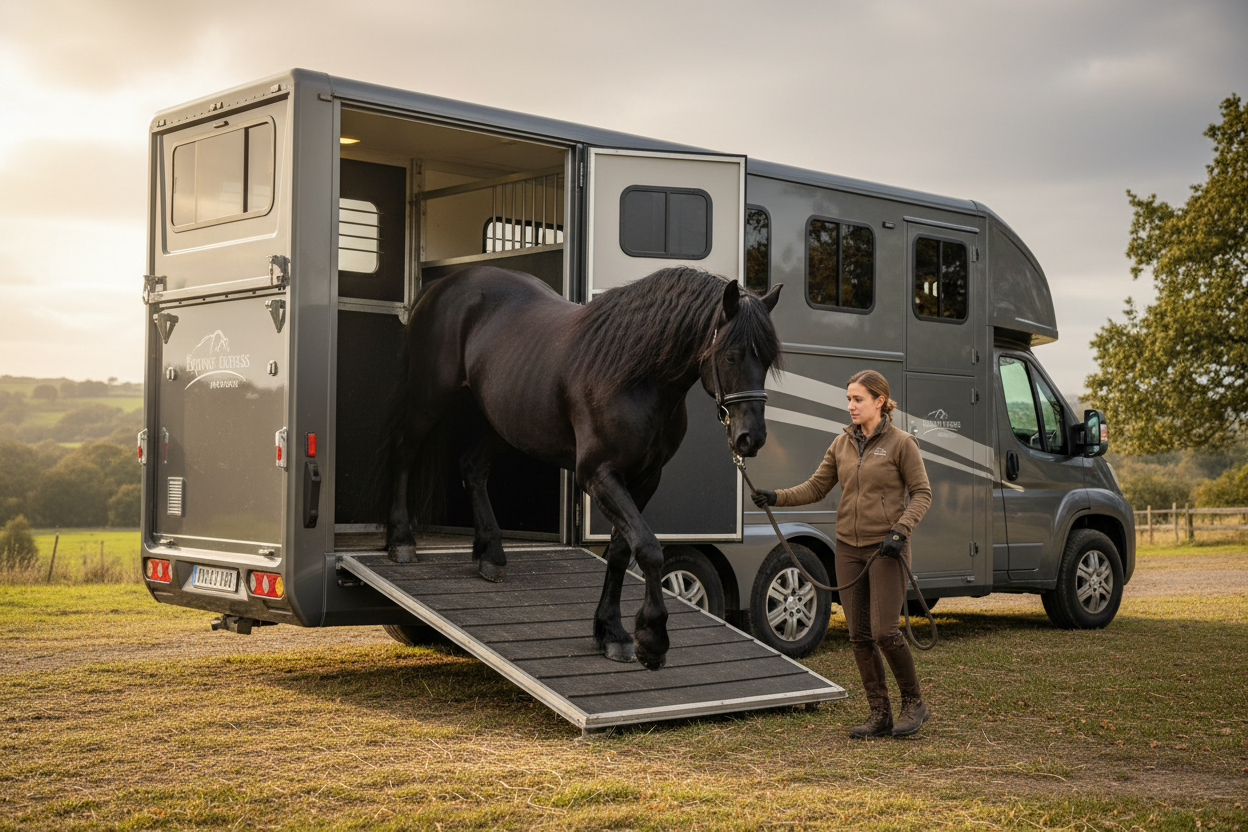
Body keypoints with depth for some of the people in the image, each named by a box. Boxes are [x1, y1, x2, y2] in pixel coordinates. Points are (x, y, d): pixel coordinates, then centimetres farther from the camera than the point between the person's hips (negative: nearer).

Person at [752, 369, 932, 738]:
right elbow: (816, 488, 9)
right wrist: (777, 497, -7)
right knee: (859, 635, 4)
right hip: (849, 547, 5)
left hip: (886, 547, -5)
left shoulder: (901, 443, -6)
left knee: (884, 632, -10)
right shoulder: (842, 444, 9)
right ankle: (880, 715, 14)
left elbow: (921, 493, -5)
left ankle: (914, 703, 12)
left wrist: (900, 531, -19)